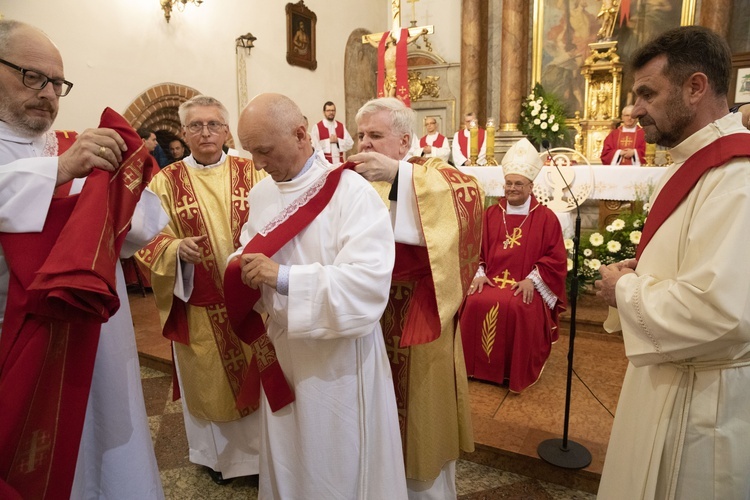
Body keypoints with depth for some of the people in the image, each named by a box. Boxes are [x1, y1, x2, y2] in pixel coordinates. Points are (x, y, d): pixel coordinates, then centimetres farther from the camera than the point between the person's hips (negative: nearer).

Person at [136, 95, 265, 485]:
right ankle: (217, 453, 39)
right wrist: (178, 249, -23)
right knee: (208, 380, 15)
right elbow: (149, 240, -2)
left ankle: (257, 448, 36)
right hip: (199, 306, 0)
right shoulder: (166, 181, -1)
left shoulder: (249, 173, 1)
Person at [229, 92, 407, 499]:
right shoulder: (261, 193, 4)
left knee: (337, 465, 14)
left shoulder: (351, 192, -19)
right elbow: (249, 249, 15)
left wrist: (282, 277, -31)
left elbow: (367, 284, -28)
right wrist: (244, 268, -8)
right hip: (282, 347, 6)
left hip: (338, 355, -6)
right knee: (285, 457, 24)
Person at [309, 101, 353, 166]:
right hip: (325, 163, -4)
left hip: (339, 162, 4)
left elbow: (350, 143, 5)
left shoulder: (341, 126, 11)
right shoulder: (317, 127, 0)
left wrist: (338, 140, -7)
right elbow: (314, 146, -8)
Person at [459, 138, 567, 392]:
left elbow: (556, 258, 0)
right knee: (475, 303, -27)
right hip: (491, 280, 3)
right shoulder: (491, 214, 13)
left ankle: (517, 372, -9)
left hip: (526, 285, -2)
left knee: (516, 308, -33)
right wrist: (479, 273, -5)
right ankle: (479, 366, -6)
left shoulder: (546, 217, 4)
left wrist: (532, 279, -13)